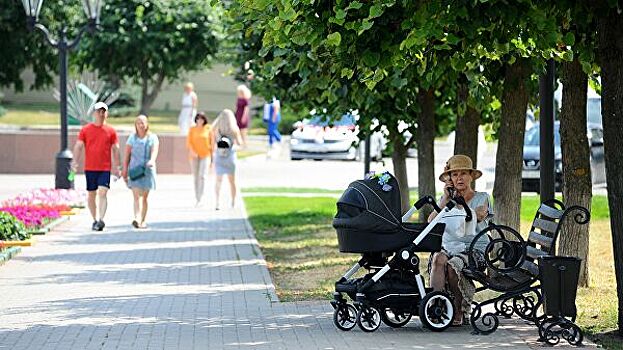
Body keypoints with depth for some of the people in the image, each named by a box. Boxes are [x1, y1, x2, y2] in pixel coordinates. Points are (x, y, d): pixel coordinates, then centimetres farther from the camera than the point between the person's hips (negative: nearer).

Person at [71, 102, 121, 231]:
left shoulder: (111, 131, 4)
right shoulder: (85, 129, 4)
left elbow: (115, 149, 8)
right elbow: (78, 146, 3)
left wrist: (116, 167, 5)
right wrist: (75, 161, -9)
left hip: (105, 168, -2)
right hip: (90, 168, 2)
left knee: (102, 193, -15)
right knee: (91, 195, 8)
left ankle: (101, 220, -22)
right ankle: (95, 220, 20)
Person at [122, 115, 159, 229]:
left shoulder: (153, 138, 4)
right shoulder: (132, 138, 6)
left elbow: (154, 151, -13)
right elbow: (127, 156, 5)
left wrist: (152, 160, -33)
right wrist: (125, 171, 0)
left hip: (147, 169, 1)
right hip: (134, 170, -1)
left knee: (144, 197, 9)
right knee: (137, 196, -15)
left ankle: (142, 221, 19)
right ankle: (137, 219, -30)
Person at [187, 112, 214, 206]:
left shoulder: (208, 129, 0)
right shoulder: (192, 129, 3)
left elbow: (212, 142, 5)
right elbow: (188, 142, -1)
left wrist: (212, 156, 4)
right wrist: (192, 151, -19)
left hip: (205, 156, -2)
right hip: (194, 156, 2)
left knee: (202, 176, -16)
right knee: (196, 177, 6)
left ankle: (200, 199, -19)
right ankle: (197, 199, 15)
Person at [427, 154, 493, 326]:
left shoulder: (482, 198, 11)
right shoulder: (446, 198, 20)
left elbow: (479, 215, -13)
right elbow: (431, 221, 4)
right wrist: (446, 199, 2)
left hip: (474, 249, -3)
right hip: (448, 246, 3)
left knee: (453, 264, -34)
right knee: (438, 258, -34)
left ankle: (459, 311, -18)